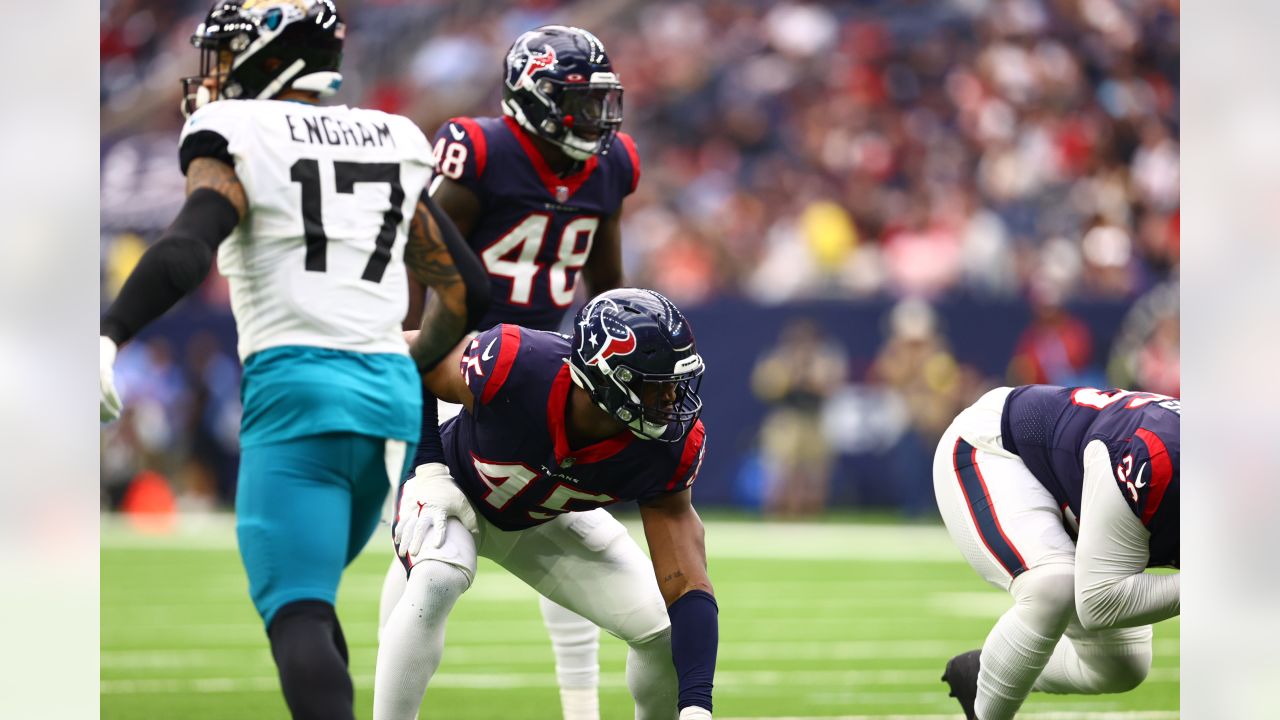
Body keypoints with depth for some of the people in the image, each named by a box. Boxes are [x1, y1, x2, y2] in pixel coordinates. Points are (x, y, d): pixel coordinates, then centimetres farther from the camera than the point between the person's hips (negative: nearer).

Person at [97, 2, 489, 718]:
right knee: (305, 592, 21)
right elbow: (466, 288, 24)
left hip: (296, 387, -6)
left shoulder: (238, 141, 0)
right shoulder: (391, 144, 19)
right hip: (390, 393, 6)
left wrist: (110, 337, -28)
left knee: (296, 614, -12)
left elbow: (188, 249, -19)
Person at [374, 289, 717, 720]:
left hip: (545, 519, 3)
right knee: (436, 582, -37)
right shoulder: (509, 366, -40)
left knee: (664, 631, -10)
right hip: (454, 490, -3)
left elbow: (686, 585, -28)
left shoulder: (669, 449, -30)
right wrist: (427, 468, -23)